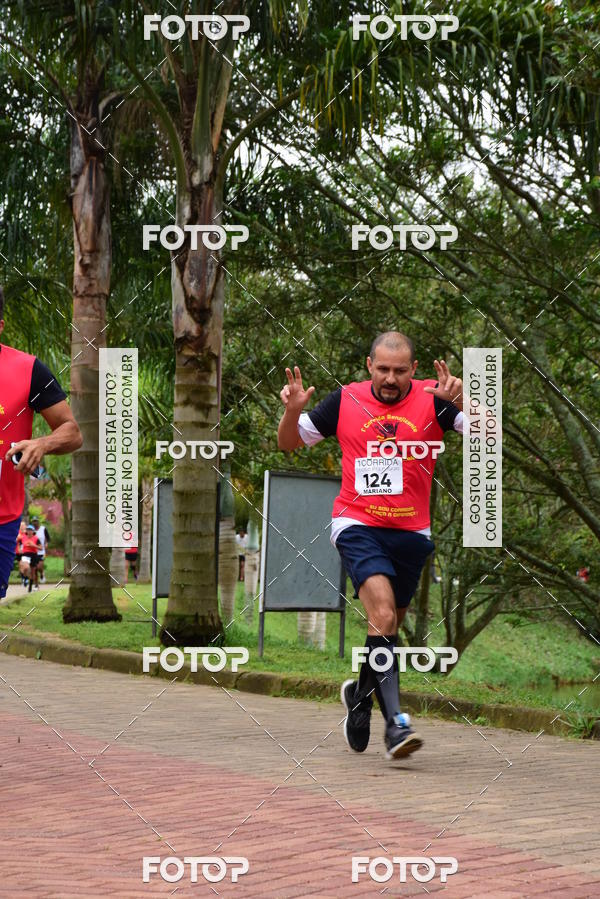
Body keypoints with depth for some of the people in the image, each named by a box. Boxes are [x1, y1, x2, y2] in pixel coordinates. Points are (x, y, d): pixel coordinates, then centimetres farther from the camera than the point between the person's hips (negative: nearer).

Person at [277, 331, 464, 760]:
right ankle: (395, 722, -26)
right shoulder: (345, 400, 0)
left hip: (411, 532, 2)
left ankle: (361, 692, 44)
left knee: (388, 626, 16)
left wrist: (461, 400, -33)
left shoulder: (431, 398, -4)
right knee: (383, 616, -22)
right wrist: (292, 411, -11)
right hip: (357, 526, -2)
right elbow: (290, 443, 10)